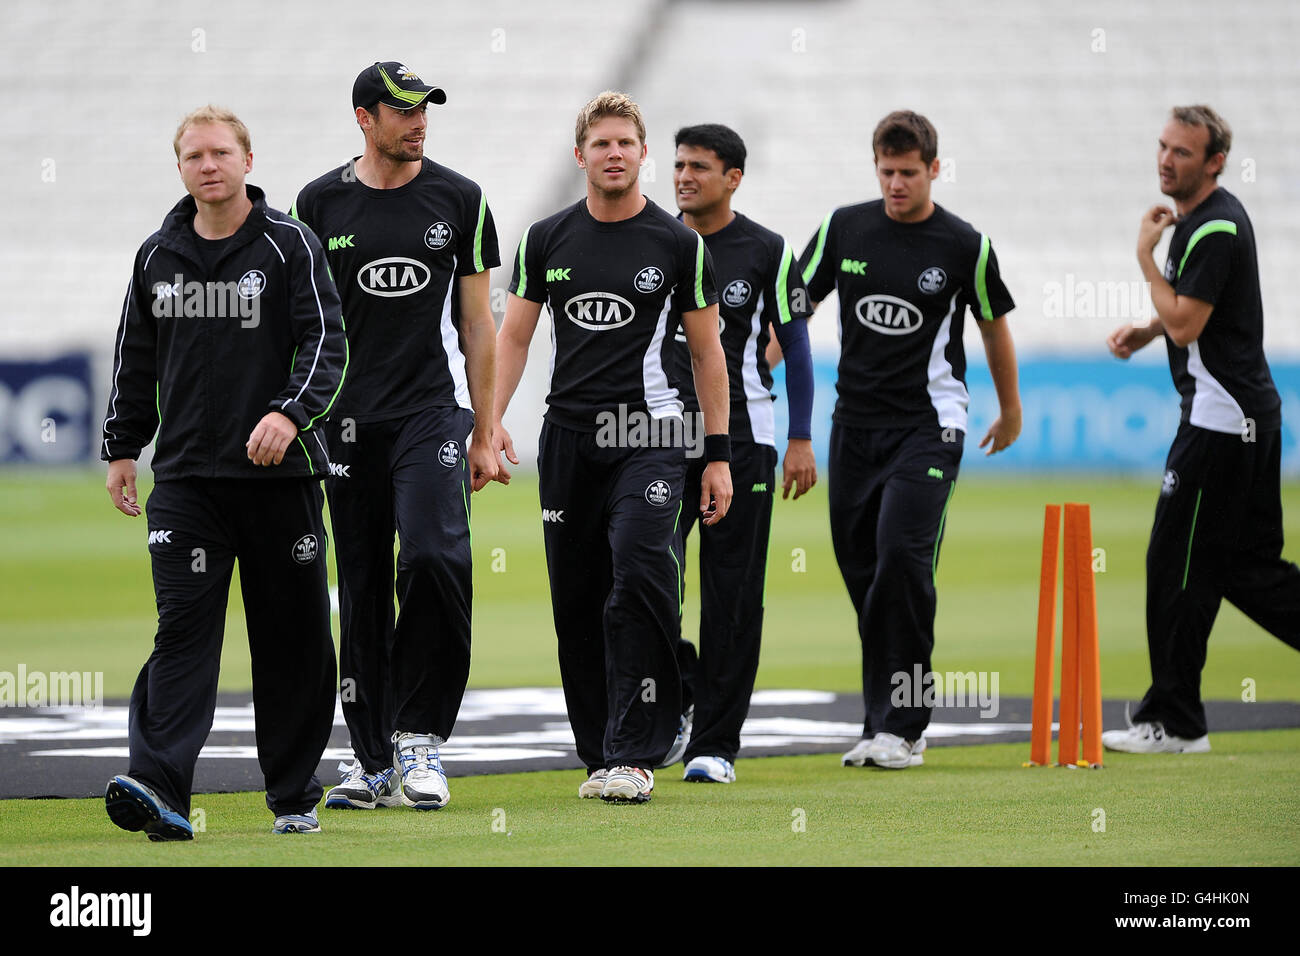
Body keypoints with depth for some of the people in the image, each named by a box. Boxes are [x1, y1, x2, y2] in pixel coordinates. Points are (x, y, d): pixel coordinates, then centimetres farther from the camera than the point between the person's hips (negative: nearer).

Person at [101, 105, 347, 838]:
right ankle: (160, 789, -21)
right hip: (186, 475, 2)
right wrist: (123, 447, 17)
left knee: (292, 635, 4)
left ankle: (296, 796, 15)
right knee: (184, 626, -10)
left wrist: (292, 414, -23)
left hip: (281, 474, -2)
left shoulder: (290, 246, 0)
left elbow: (327, 343, -7)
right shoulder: (158, 256, 11)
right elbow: (136, 358, 20)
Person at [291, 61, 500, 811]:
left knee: (434, 558, -21)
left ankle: (420, 736, -9)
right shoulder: (321, 204, 5)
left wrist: (485, 434, 4)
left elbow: (478, 324, 7)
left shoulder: (459, 201, 4)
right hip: (349, 422, 2)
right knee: (362, 587, 5)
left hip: (433, 410, -1)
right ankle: (375, 762, 12)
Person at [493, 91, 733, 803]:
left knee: (638, 580, -18)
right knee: (577, 601, 4)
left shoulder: (678, 244, 3)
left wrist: (718, 454, 3)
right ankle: (600, 755, 13)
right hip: (568, 438, 3)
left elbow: (707, 351, 7)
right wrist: (491, 420, -2)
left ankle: (634, 755, -17)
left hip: (649, 437, -3)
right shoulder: (545, 239, 8)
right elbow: (513, 337, 12)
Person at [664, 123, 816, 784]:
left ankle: (715, 744, 4)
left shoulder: (767, 252, 0)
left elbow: (795, 346, 5)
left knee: (732, 594, -1)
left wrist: (801, 441, -1)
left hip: (741, 437, -2)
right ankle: (677, 690, 16)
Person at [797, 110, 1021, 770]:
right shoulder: (844, 228, 3)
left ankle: (901, 727, -15)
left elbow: (994, 326, 10)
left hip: (928, 424, -4)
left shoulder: (965, 245, -4)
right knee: (859, 565, 4)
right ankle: (882, 720, 15)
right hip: (855, 420, 4)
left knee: (902, 555, -18)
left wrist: (1010, 409, 22)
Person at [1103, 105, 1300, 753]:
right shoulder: (1201, 217, 13)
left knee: (1177, 563, -4)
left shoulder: (1215, 228, -18)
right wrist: (1143, 331, 10)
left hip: (1221, 420, -10)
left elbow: (1184, 326, -22)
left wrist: (1146, 255, -12)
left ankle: (1174, 721, 2)